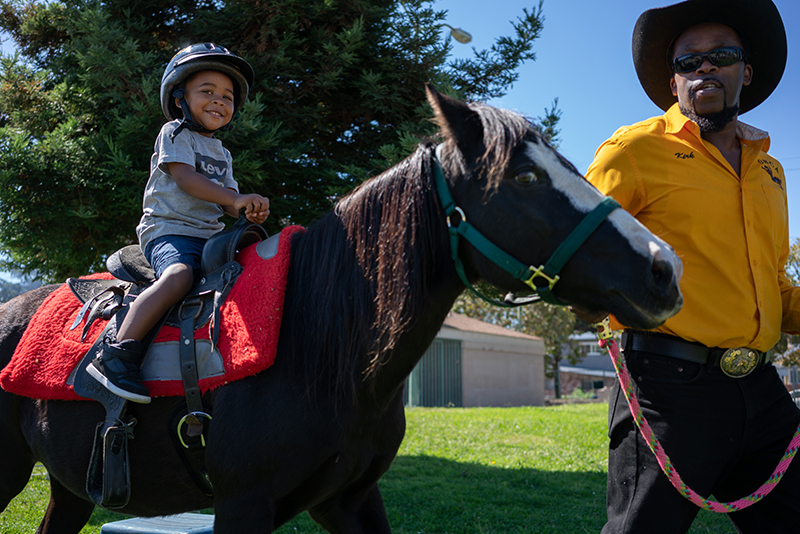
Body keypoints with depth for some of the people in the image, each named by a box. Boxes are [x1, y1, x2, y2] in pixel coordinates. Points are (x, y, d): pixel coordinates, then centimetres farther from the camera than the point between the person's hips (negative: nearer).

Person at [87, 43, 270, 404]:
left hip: (210, 235, 8)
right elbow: (185, 178, -13)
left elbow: (227, 203, 17)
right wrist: (236, 197, -23)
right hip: (168, 229, -8)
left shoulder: (221, 153, 25)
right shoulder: (174, 133, 4)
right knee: (179, 275, -36)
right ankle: (116, 355, -37)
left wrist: (249, 211, -7)